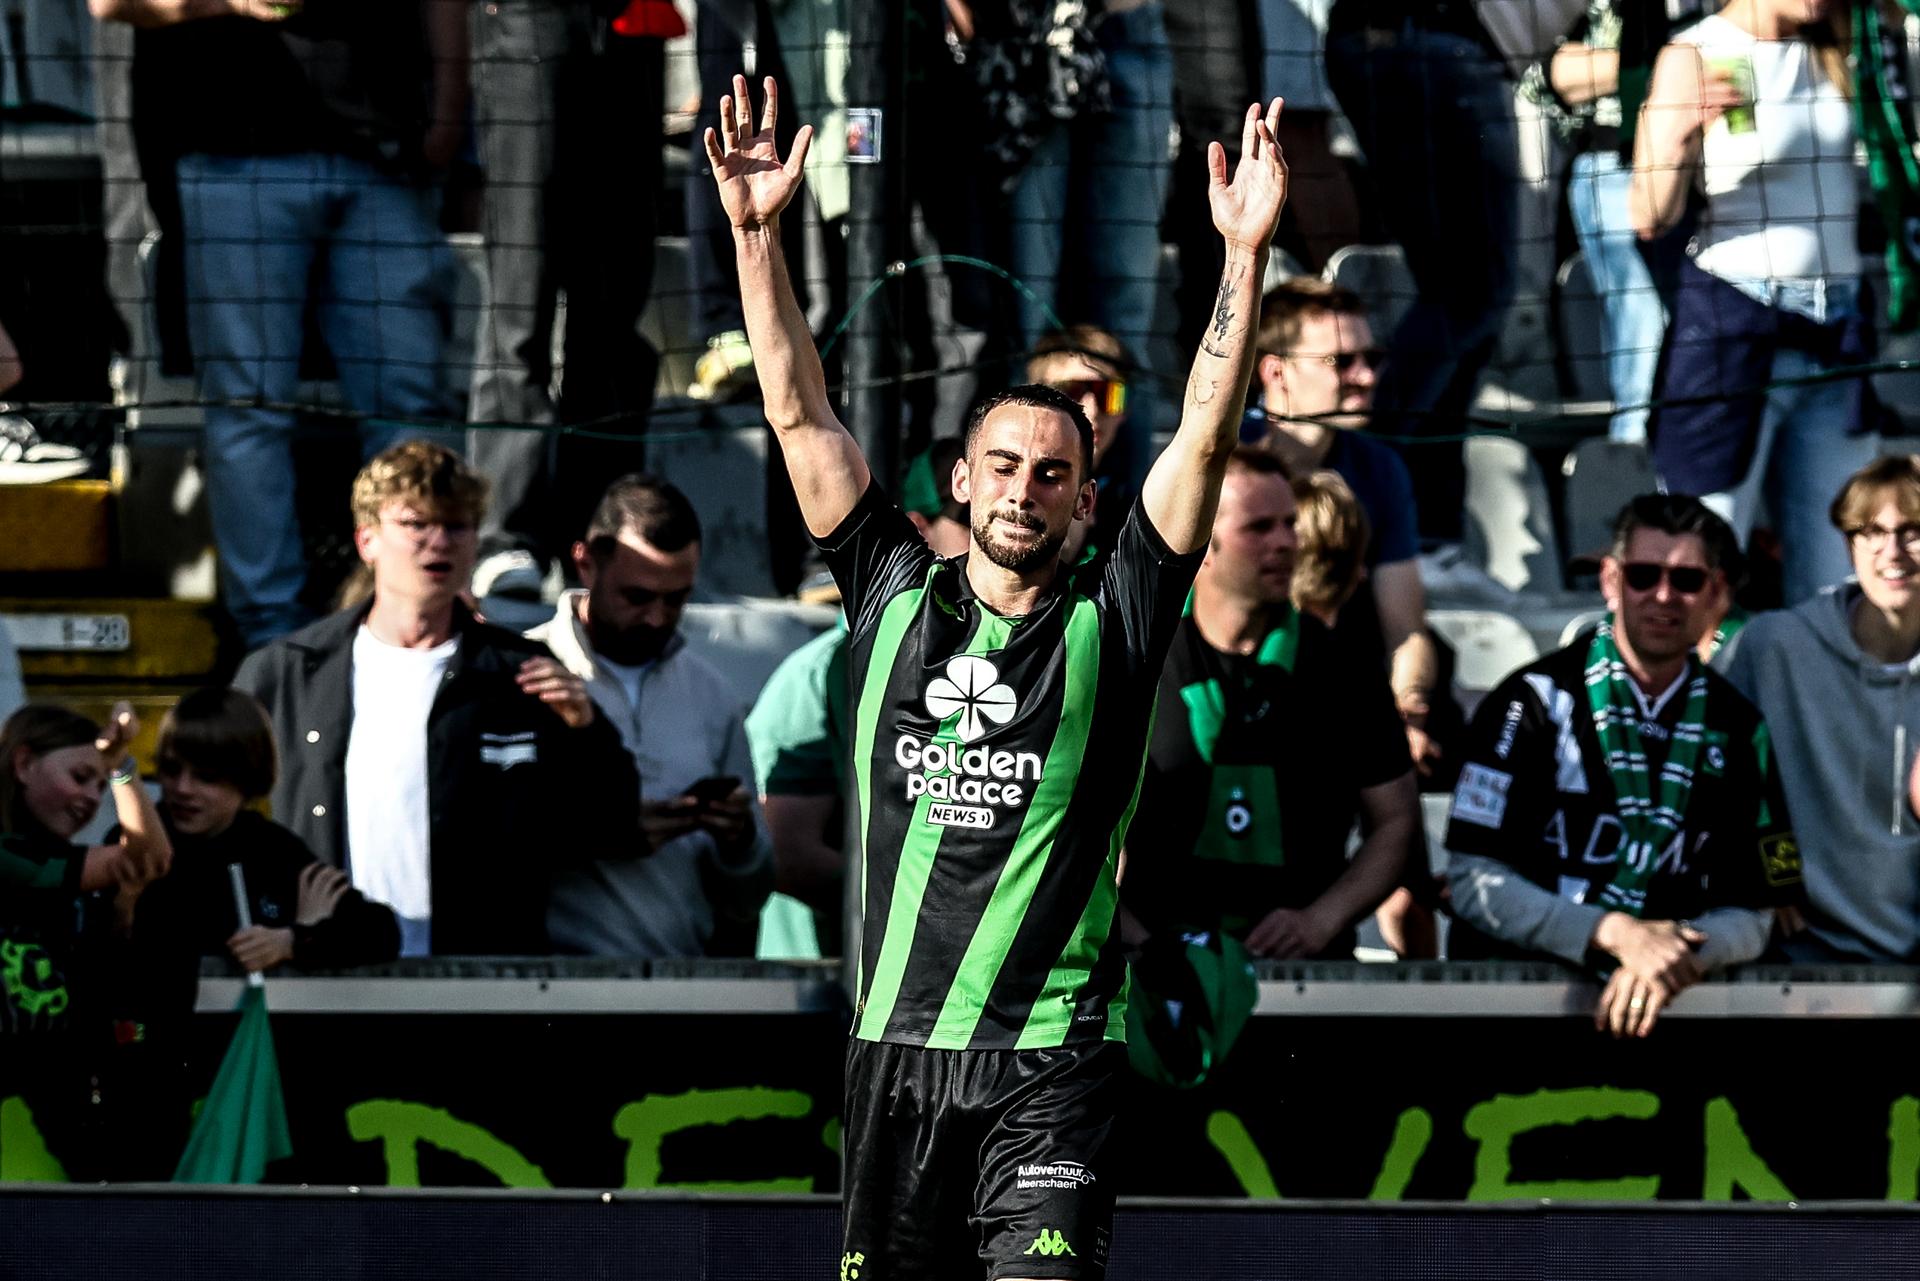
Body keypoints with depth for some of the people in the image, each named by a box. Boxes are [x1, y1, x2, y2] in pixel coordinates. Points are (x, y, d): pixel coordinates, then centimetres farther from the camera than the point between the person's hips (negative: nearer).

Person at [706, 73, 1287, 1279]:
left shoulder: (1111, 622, 1)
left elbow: (1205, 439, -6)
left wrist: (1245, 257, -15)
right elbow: (802, 415, 5)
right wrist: (755, 234, -1)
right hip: (896, 1047, 3)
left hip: (1051, 1065, -3)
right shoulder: (898, 597, 8)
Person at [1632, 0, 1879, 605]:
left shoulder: (1834, 50, 8)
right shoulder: (1695, 56, -8)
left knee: (1836, 577, 5)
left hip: (1837, 327, 6)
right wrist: (1679, 134, -30)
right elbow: (1651, 217, -11)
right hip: (1733, 331, -6)